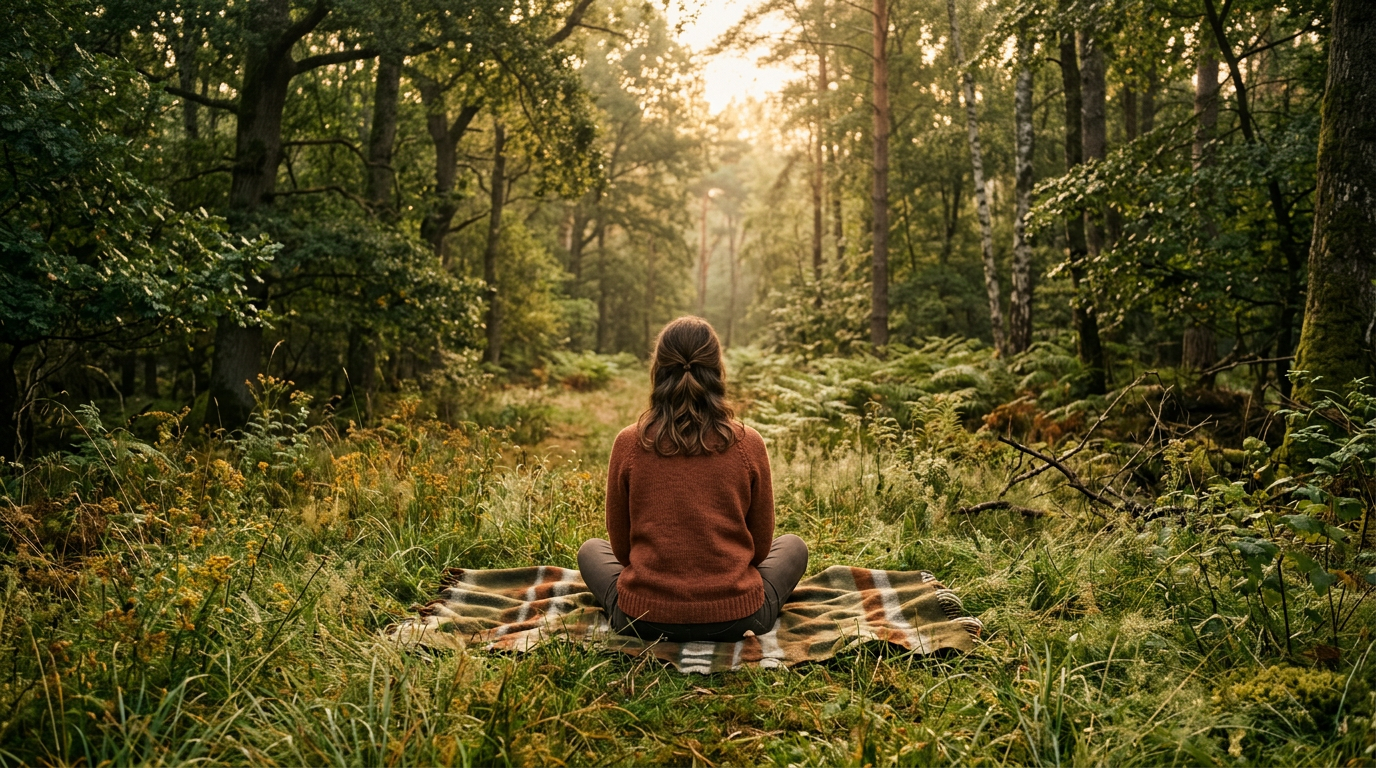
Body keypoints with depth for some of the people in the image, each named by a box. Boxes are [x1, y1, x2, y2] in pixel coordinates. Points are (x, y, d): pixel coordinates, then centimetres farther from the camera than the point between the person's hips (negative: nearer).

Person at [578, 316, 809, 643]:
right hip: (736, 620, -1)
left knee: (590, 551, 31)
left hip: (643, 620, 1)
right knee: (793, 546, 29)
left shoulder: (629, 443, -8)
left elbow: (621, 547, 3)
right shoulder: (748, 444, -9)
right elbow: (760, 546, 3)